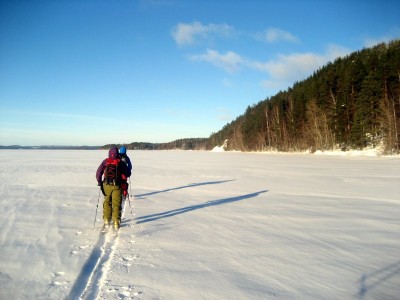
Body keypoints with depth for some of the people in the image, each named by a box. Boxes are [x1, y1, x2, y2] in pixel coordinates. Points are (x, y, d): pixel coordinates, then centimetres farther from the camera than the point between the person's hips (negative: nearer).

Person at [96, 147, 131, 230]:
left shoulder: (105, 161, 5)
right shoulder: (121, 163, 2)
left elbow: (98, 172, 0)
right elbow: (128, 173, 4)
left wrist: (99, 182, 11)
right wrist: (123, 178, 23)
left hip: (106, 185, 1)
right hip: (117, 186, -1)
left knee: (107, 202, 18)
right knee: (116, 204, 4)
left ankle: (106, 220, 19)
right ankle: (116, 222, -1)